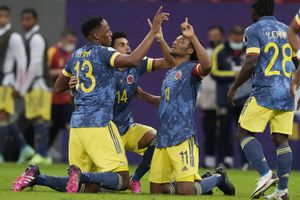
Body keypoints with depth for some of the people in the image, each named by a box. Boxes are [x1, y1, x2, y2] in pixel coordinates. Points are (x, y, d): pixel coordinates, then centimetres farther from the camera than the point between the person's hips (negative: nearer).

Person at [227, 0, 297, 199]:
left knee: (244, 133, 3)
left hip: (265, 93, -6)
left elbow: (252, 62, -13)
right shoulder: (287, 30, 16)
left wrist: (234, 88, -4)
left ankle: (266, 173, -15)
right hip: (287, 93, 6)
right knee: (281, 139, 6)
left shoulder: (254, 30, -3)